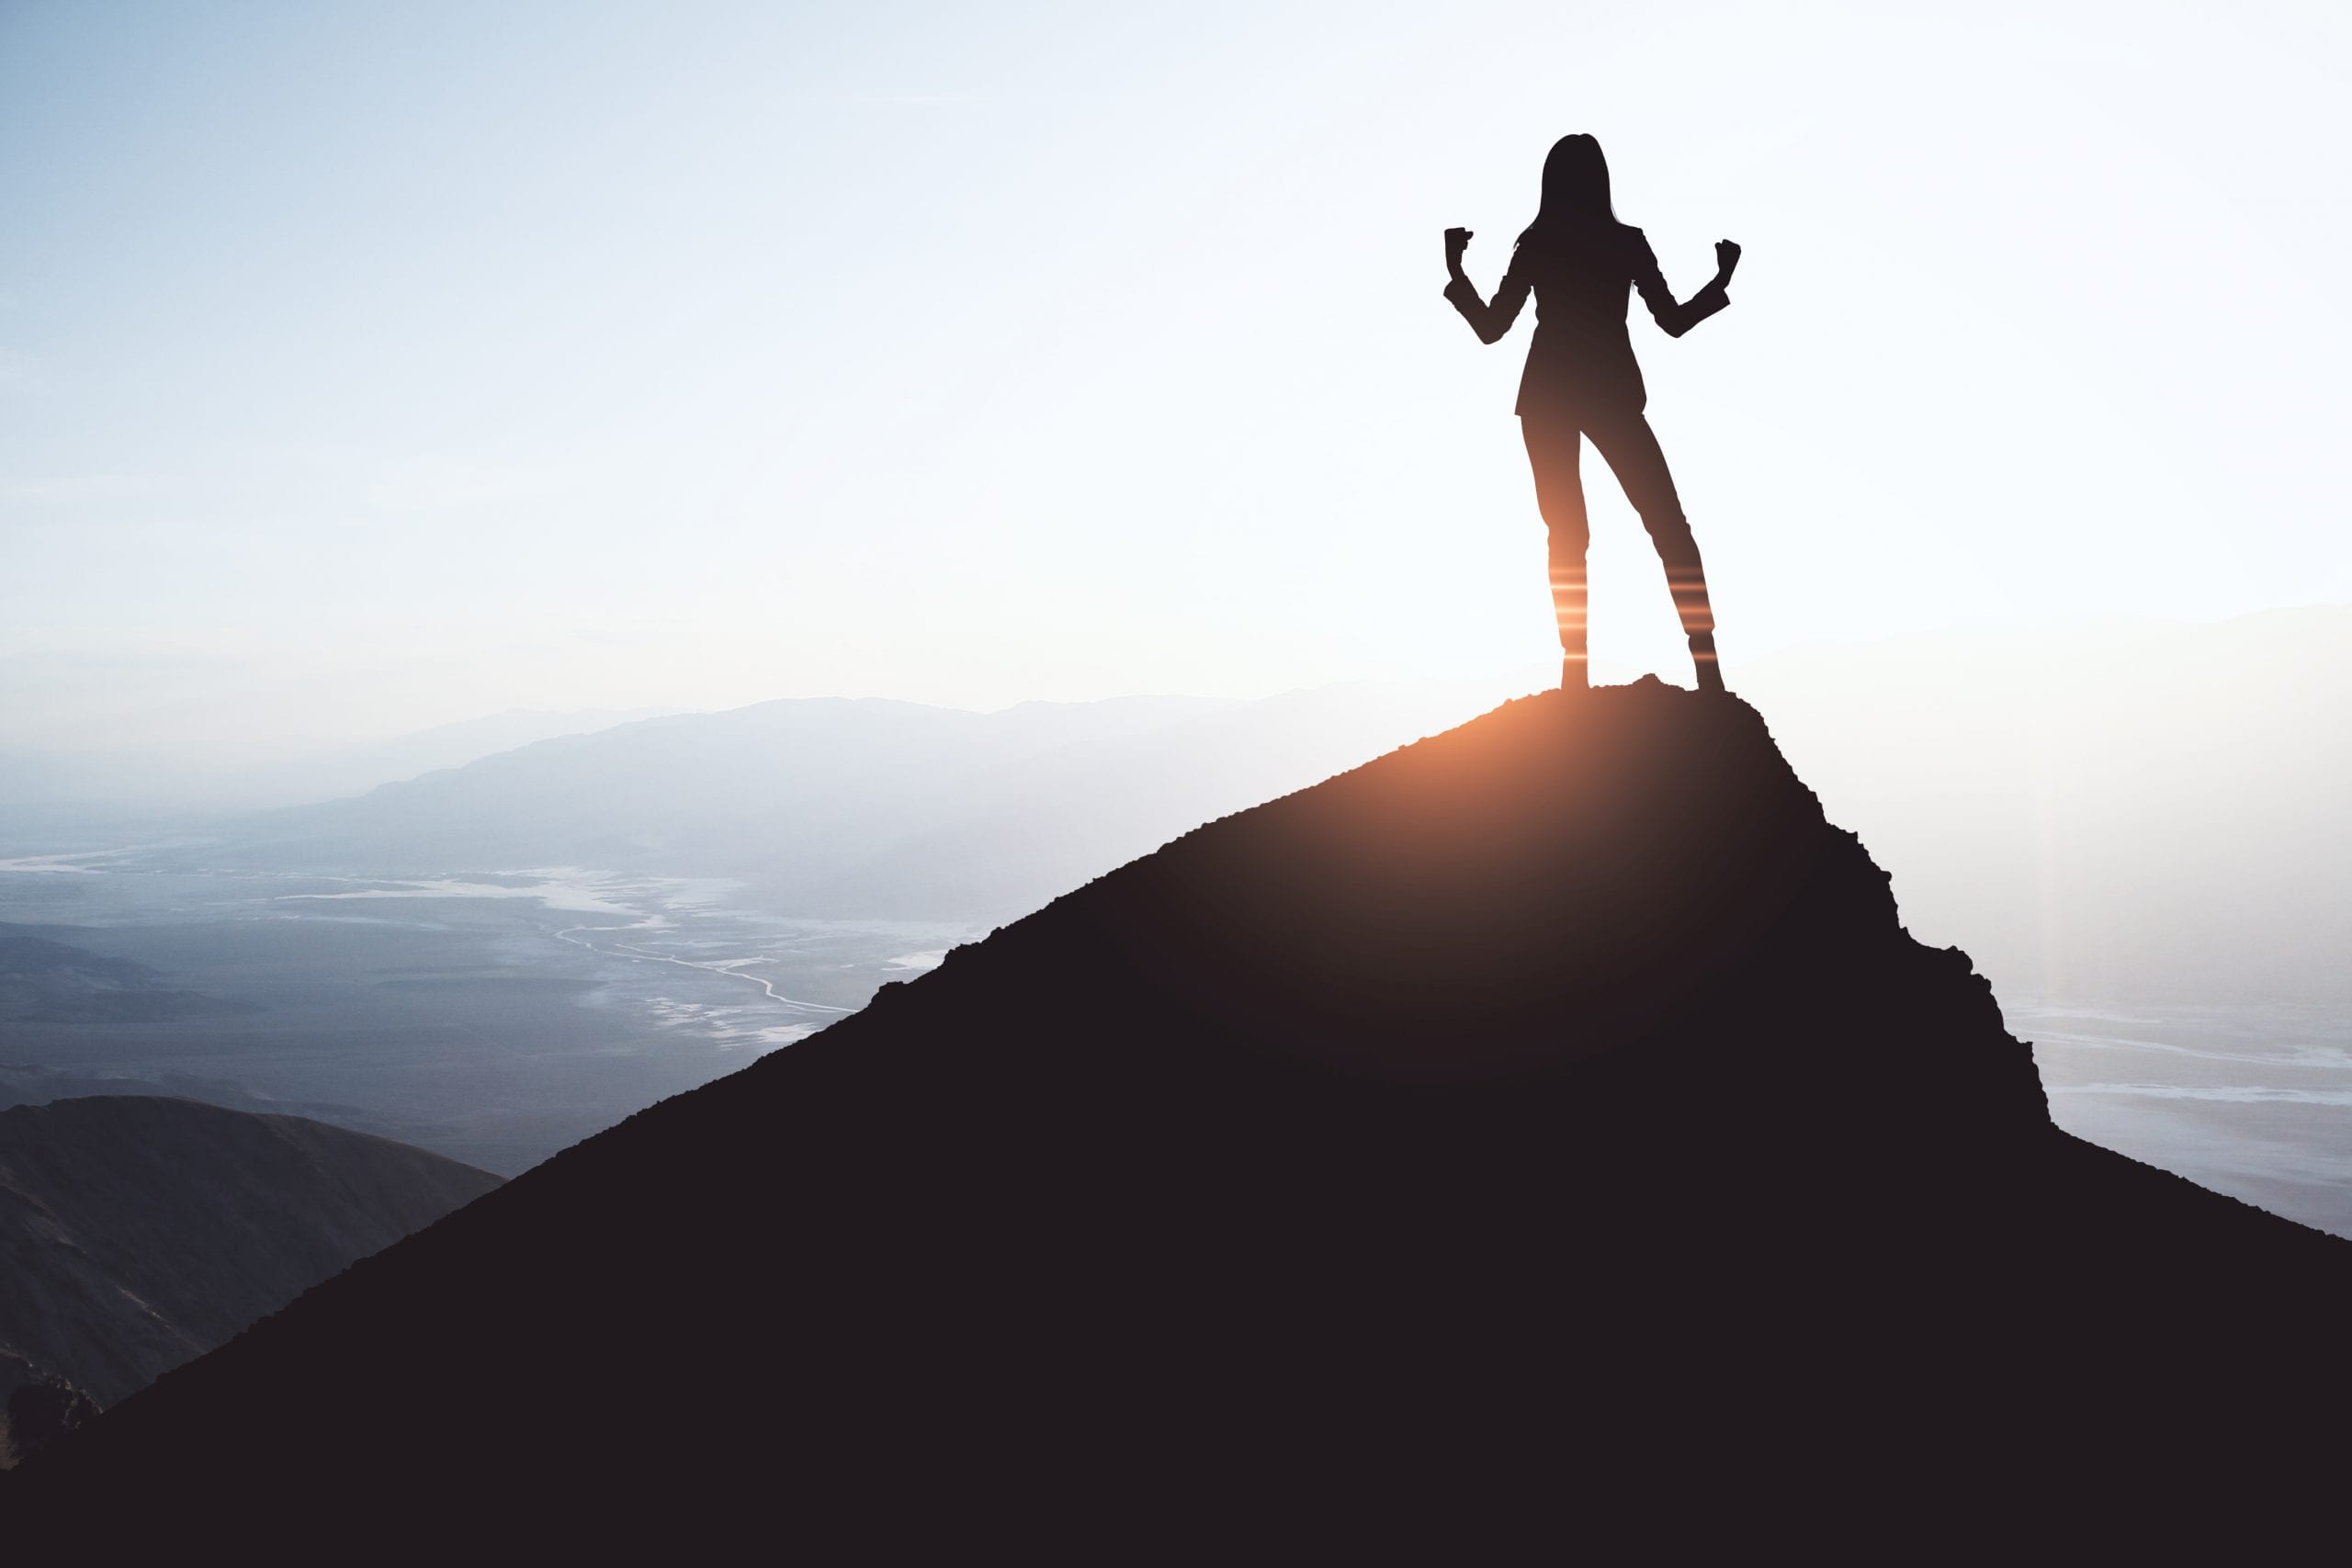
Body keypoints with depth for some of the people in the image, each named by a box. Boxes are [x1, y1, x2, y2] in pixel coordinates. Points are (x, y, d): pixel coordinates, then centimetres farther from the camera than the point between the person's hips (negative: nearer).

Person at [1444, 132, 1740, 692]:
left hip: (1547, 397, 1)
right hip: (1612, 394, -1)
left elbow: (1489, 327, 2)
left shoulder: (1535, 246, -1)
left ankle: (1576, 666, -5)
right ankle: (1706, 660, -7)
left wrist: (1456, 272, 15)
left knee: (1567, 534, 4)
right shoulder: (1626, 242, -1)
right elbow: (1675, 321, 3)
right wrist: (1723, 279, 18)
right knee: (1668, 525, 3)